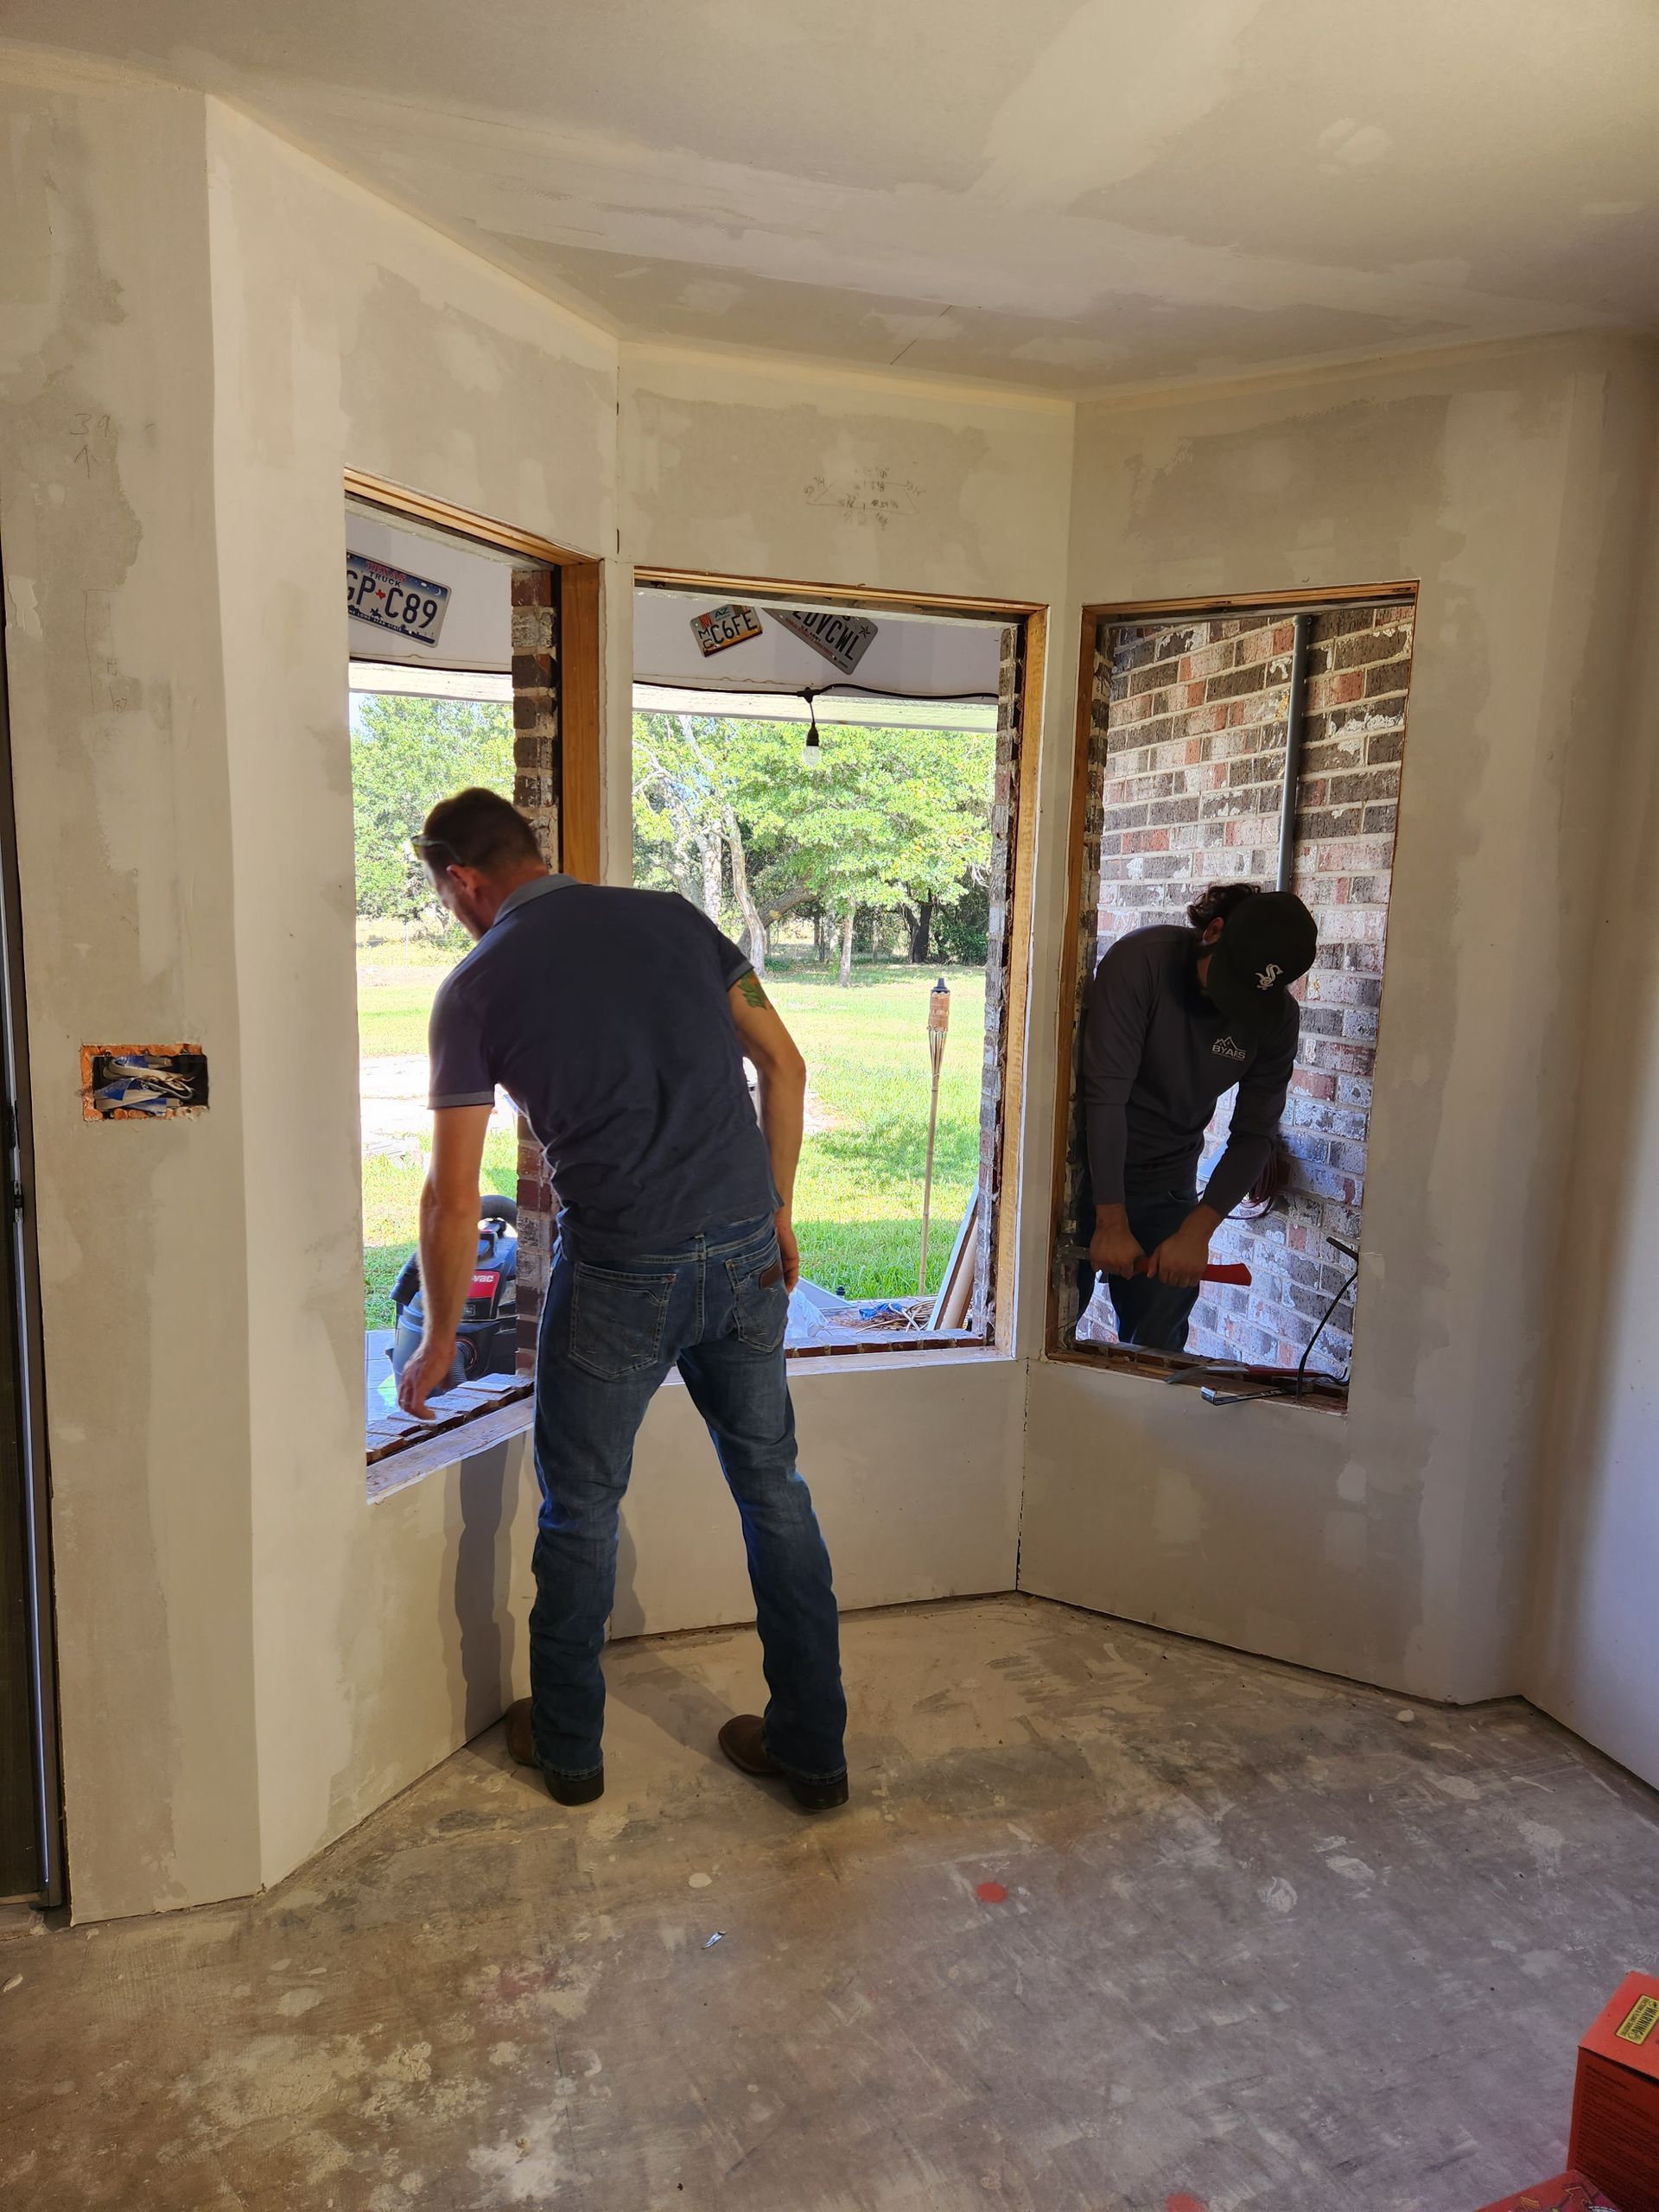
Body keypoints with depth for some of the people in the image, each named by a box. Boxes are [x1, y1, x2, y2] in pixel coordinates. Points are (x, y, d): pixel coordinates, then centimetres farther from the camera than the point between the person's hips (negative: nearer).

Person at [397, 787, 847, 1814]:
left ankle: (569, 1746, 34)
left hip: (620, 1272, -4)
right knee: (774, 1488, 16)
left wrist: (438, 1344, 10)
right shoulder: (673, 917, 7)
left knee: (582, 1507, 16)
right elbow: (784, 1064, 5)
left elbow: (454, 1198, -2)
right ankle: (813, 1746, 28)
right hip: (744, 1248, 4)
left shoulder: (477, 986, -3)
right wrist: (776, 1212, 12)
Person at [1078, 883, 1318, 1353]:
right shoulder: (1141, 960, -20)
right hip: (1086, 1168, -3)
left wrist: (1197, 1230, -18)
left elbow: (1253, 1137, -5)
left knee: (1157, 1349, 5)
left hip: (1167, 1186, 3)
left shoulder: (1277, 1019, -8)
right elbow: (1106, 1091, -23)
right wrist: (1111, 1220, -25)